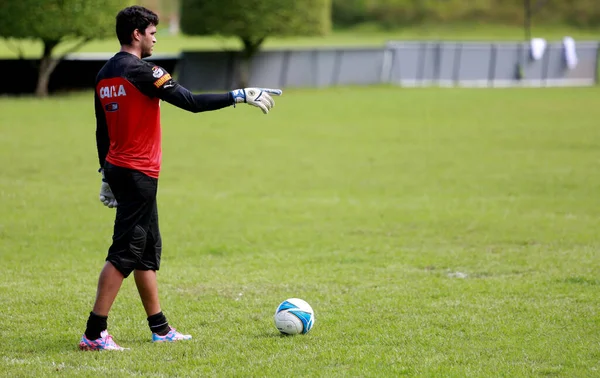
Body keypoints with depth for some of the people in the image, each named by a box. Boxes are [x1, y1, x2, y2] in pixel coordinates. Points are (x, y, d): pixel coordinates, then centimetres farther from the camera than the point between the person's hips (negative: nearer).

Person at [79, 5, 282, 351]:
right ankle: (95, 333, -7)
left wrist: (107, 175, 23)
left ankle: (160, 328, 21)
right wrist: (240, 96, -13)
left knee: (149, 251, 15)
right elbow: (191, 102, -19)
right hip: (139, 173, -9)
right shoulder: (141, 71, -16)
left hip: (118, 168, 9)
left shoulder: (104, 75, 10)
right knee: (123, 254, -7)